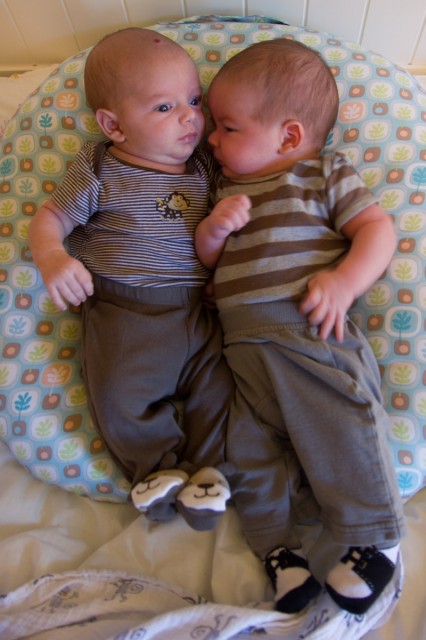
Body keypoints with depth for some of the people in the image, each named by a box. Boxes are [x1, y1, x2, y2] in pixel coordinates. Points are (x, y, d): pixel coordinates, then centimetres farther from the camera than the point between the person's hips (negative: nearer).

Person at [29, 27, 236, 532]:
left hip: (196, 308, 3)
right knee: (119, 395, -15)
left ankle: (205, 467, 13)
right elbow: (49, 219, 3)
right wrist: (52, 258, -19)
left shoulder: (205, 167, 12)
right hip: (120, 310, -2)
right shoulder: (98, 170, 3)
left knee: (223, 383, -7)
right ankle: (159, 469, 9)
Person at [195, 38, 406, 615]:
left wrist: (343, 282, -18)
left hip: (313, 334, -5)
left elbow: (378, 229, -1)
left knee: (340, 430, -7)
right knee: (249, 445, 2)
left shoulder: (326, 174, 7)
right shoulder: (227, 186, 23)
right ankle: (277, 546, 17)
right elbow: (206, 258, 20)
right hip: (242, 345, 6)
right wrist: (214, 228, -2)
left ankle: (375, 536, 16)